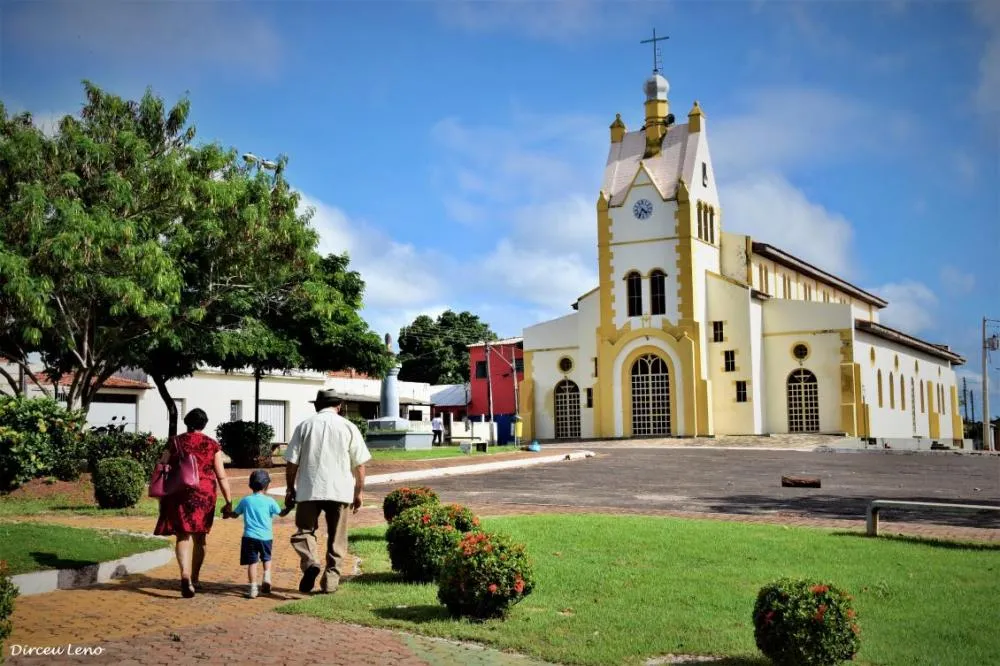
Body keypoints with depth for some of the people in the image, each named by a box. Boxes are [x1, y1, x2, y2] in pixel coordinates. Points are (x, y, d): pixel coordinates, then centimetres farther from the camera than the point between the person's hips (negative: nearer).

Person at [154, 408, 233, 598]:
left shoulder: (175, 442, 4)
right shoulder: (212, 445, 3)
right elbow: (221, 476, -1)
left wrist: (161, 496, 14)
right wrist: (228, 501, 2)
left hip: (179, 493, 0)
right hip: (204, 493, 1)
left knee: (183, 535, 1)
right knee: (199, 536, 14)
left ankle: (185, 576, -21)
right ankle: (194, 579, 26)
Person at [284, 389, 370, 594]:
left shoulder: (305, 425, 3)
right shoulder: (348, 427, 2)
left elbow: (292, 462, 3)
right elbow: (359, 464, 1)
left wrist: (290, 488, 13)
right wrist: (358, 492, 11)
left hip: (308, 489, 0)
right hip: (340, 491, 0)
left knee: (304, 530, 12)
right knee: (337, 539, 11)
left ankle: (310, 562, -14)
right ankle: (330, 582, 10)